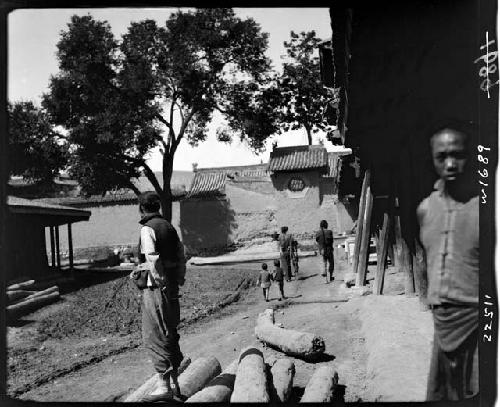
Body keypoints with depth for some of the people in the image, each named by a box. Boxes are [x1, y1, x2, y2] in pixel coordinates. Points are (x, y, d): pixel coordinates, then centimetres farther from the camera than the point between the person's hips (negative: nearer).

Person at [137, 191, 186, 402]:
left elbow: (153, 259, -22)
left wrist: (159, 281, -17)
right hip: (172, 287, 8)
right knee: (170, 334, 16)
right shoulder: (169, 226, 13)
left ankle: (164, 387, 2)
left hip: (156, 288, -8)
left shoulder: (147, 229, -11)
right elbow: (181, 256, 15)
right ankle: (176, 384, 24)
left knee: (155, 337, -1)